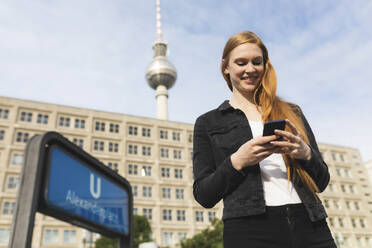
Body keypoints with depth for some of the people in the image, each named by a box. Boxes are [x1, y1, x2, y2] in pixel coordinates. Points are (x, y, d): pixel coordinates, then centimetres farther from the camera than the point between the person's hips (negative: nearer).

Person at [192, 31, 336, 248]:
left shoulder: (291, 112, 13)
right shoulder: (209, 123, 6)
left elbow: (322, 182, 12)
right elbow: (203, 195, 0)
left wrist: (305, 153, -9)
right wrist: (237, 161, -15)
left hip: (310, 229, 3)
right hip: (250, 230, -2)